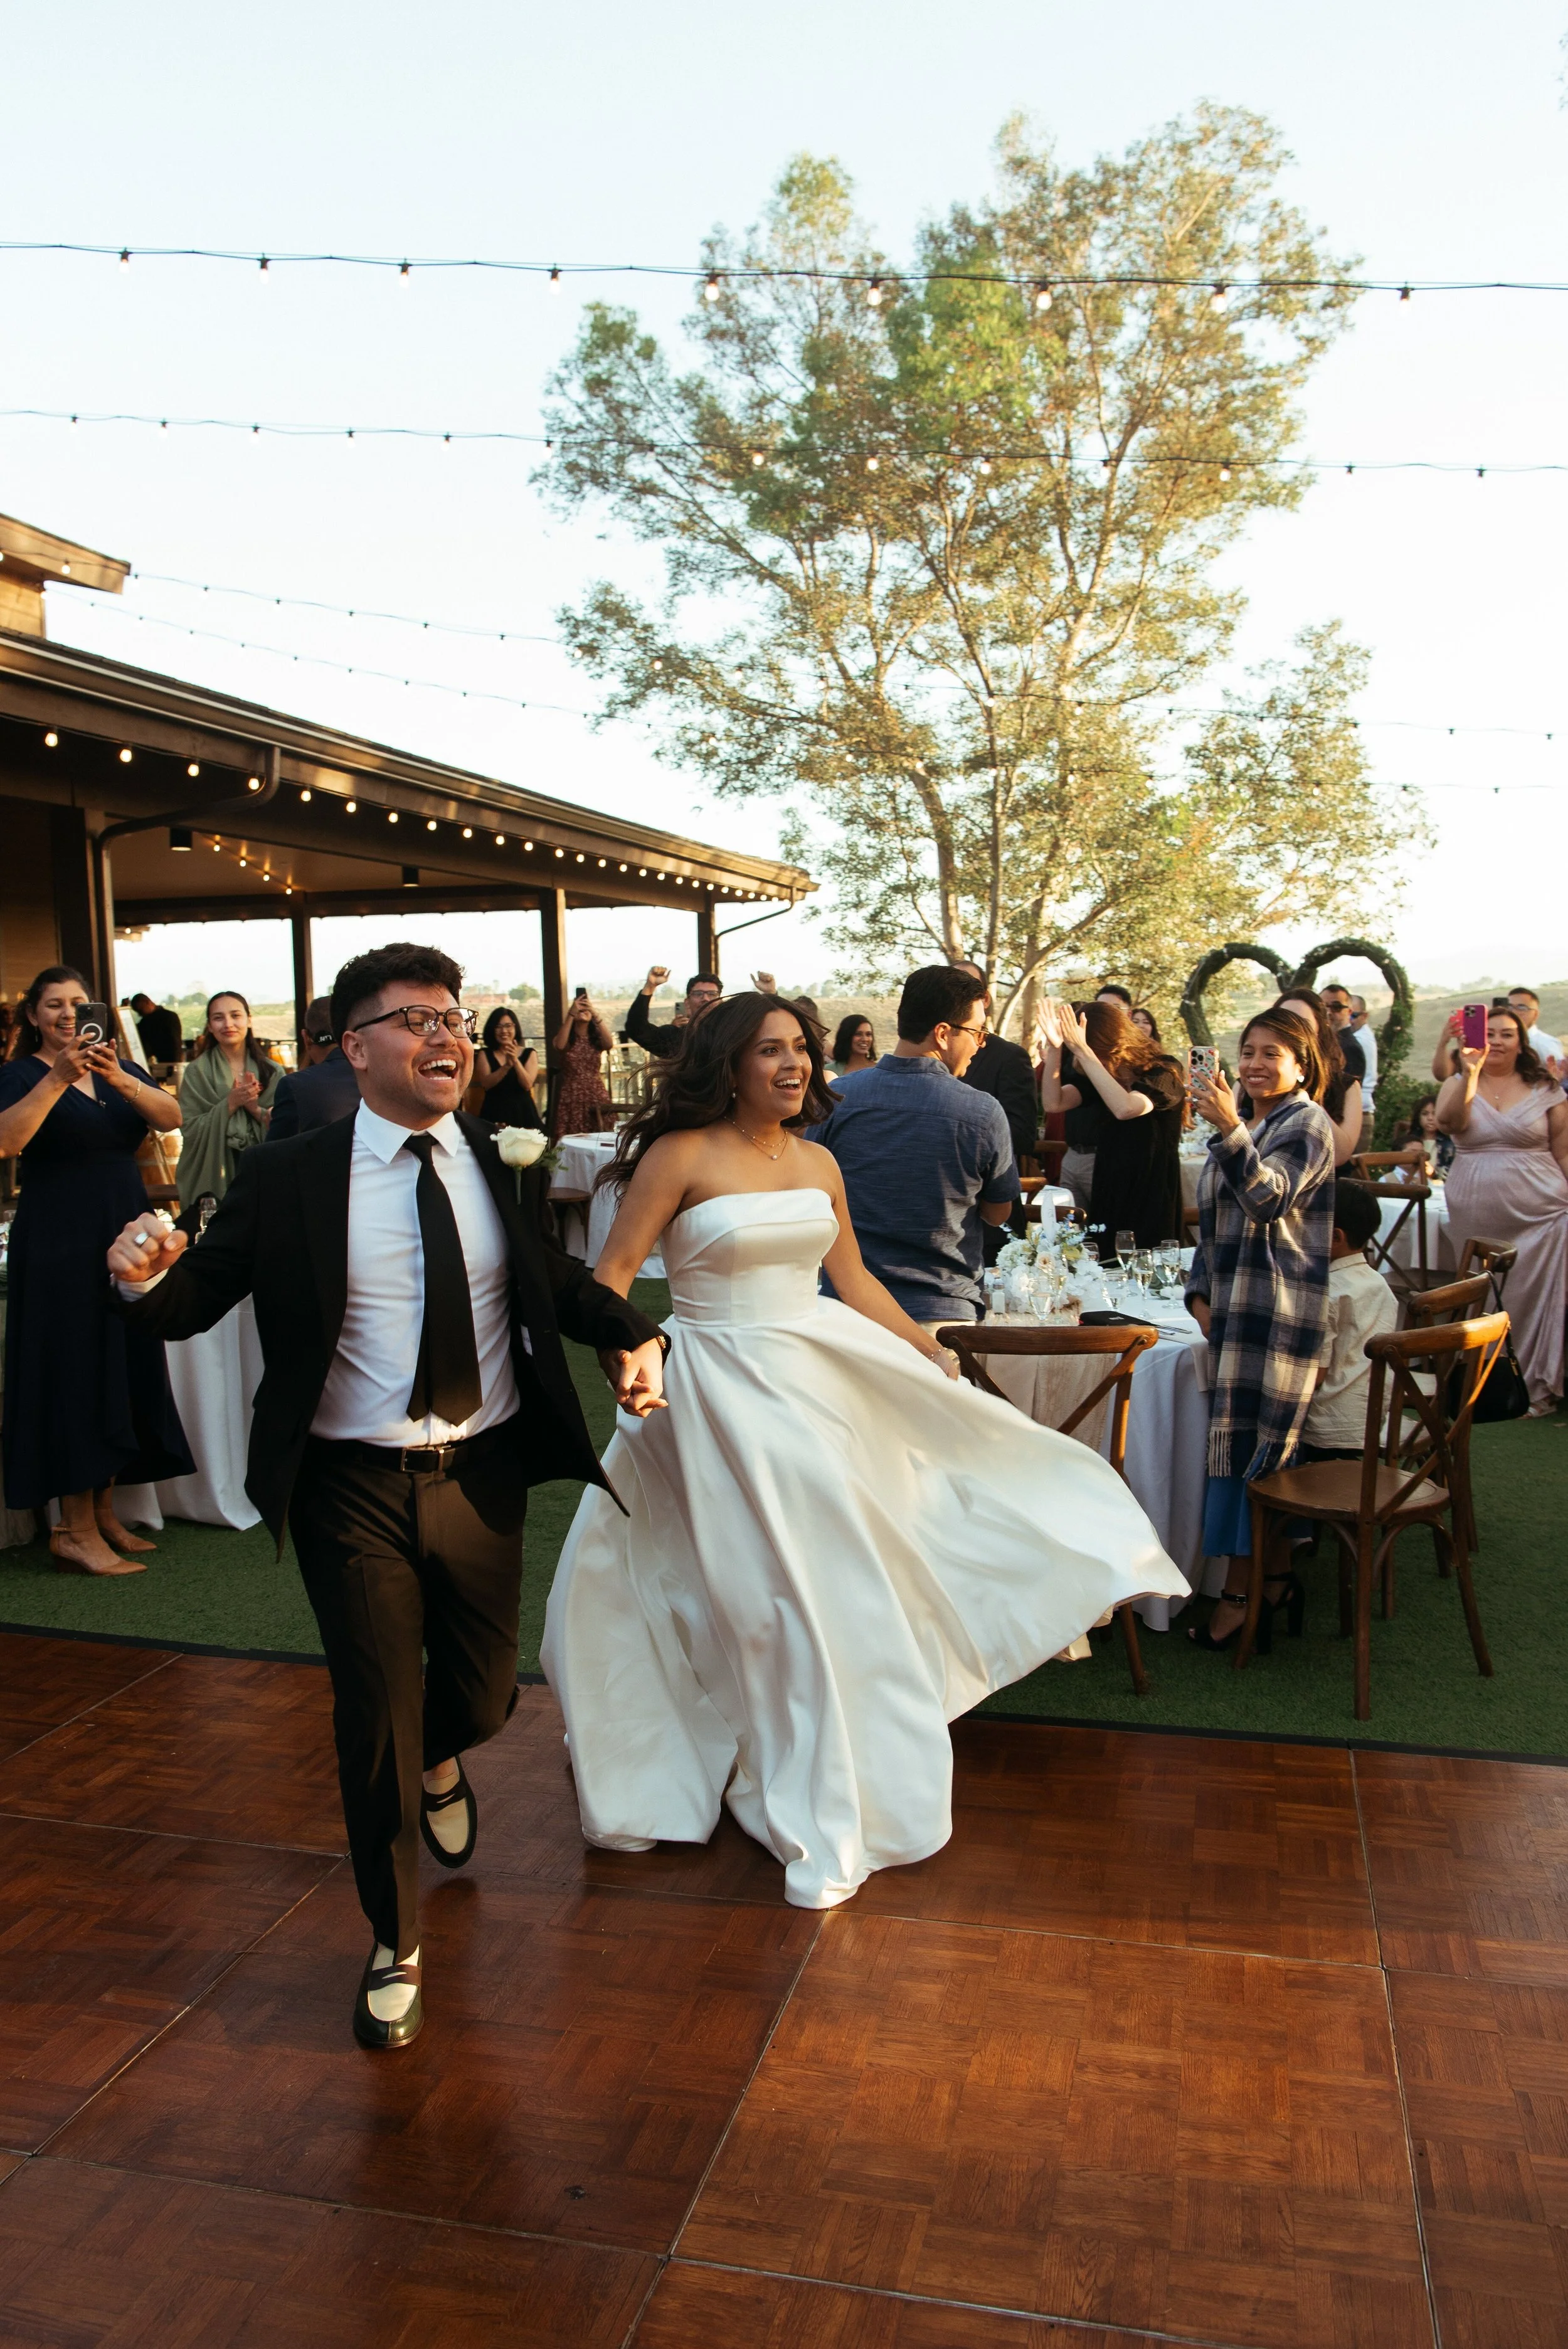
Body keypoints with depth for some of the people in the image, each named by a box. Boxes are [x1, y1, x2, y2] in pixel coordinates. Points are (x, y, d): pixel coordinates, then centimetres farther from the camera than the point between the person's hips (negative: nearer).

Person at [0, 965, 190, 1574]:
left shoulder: (122, 1069, 11)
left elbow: (171, 1118, -7)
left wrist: (117, 1079, -22)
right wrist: (59, 1078, -27)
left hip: (124, 1241, 5)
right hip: (58, 1246, -5)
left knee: (122, 1374, 8)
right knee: (73, 1374, -4)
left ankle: (104, 1513, 19)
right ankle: (75, 1531, 3)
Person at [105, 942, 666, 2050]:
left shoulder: (508, 1164, -2)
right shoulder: (288, 1178, -9)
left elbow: (556, 1279, 13)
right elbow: (194, 1302, -6)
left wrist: (634, 1336, -5)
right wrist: (146, 1278, -29)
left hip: (483, 1478, 3)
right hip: (357, 1491, -2)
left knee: (483, 1698, 17)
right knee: (376, 1722, 8)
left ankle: (442, 1763, 58)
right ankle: (394, 1945, 34)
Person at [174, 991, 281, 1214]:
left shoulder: (272, 1072, 6)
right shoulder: (198, 1072, 2)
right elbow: (190, 1129, -5)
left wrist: (256, 1110, -15)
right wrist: (229, 1105, -16)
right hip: (212, 1176, -1)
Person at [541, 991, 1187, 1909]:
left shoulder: (819, 1163, 6)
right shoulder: (683, 1155, -12)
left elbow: (854, 1279, 14)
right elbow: (615, 1271, -12)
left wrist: (932, 1355, 14)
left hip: (822, 1374, 6)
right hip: (725, 1391, -6)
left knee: (842, 1579, 13)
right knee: (770, 1595, 5)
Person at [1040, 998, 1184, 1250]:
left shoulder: (1165, 1072, -12)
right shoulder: (1100, 1074, 6)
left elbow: (1125, 1108, -32)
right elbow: (1055, 1102, -6)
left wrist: (1082, 1050, -31)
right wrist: (1054, 1048, -19)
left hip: (1152, 1204, -6)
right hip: (1108, 1199, 6)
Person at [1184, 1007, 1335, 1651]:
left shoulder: (1307, 1125, -4)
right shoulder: (1247, 1127, 21)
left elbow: (1268, 1199, -21)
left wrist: (1230, 1131, -35)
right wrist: (1200, 1292, 10)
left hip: (1280, 1313, -8)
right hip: (1234, 1310, 8)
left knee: (1251, 1447, -7)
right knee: (1243, 1446, 9)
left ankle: (1241, 1593, -1)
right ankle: (1271, 1580, 18)